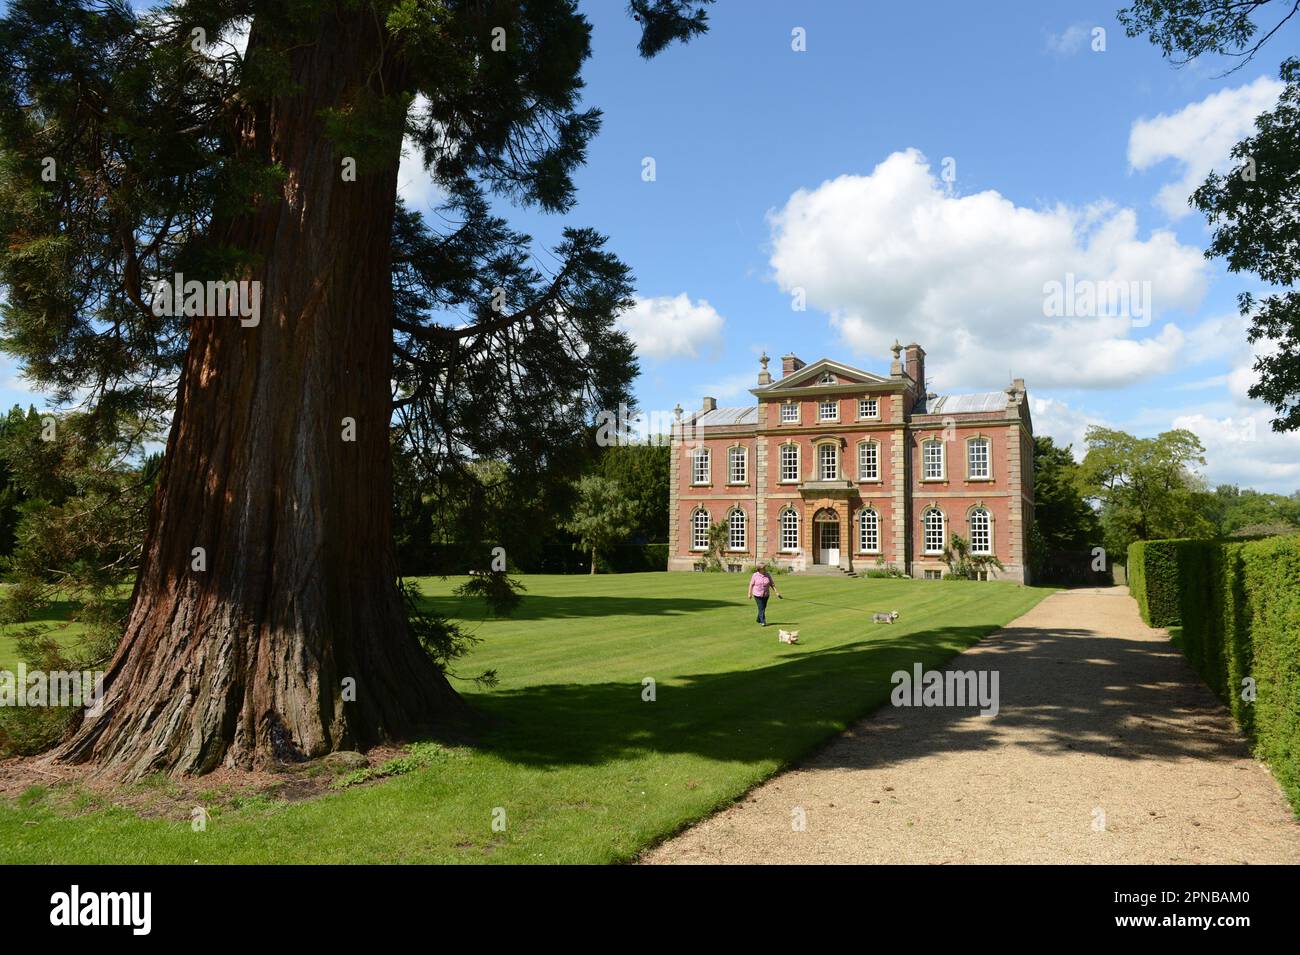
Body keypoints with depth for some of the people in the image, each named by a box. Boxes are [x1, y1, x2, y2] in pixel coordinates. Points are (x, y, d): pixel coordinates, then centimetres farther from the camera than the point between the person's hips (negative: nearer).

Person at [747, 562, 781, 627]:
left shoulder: (768, 575, -1)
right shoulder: (755, 575, -8)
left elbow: (772, 584, 0)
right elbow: (751, 584, -2)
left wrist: (776, 592, -7)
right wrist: (750, 593, -3)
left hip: (765, 595, 4)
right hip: (757, 595, -4)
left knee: (763, 608, 12)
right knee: (761, 608, -10)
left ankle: (759, 620, 31)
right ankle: (763, 622, -7)